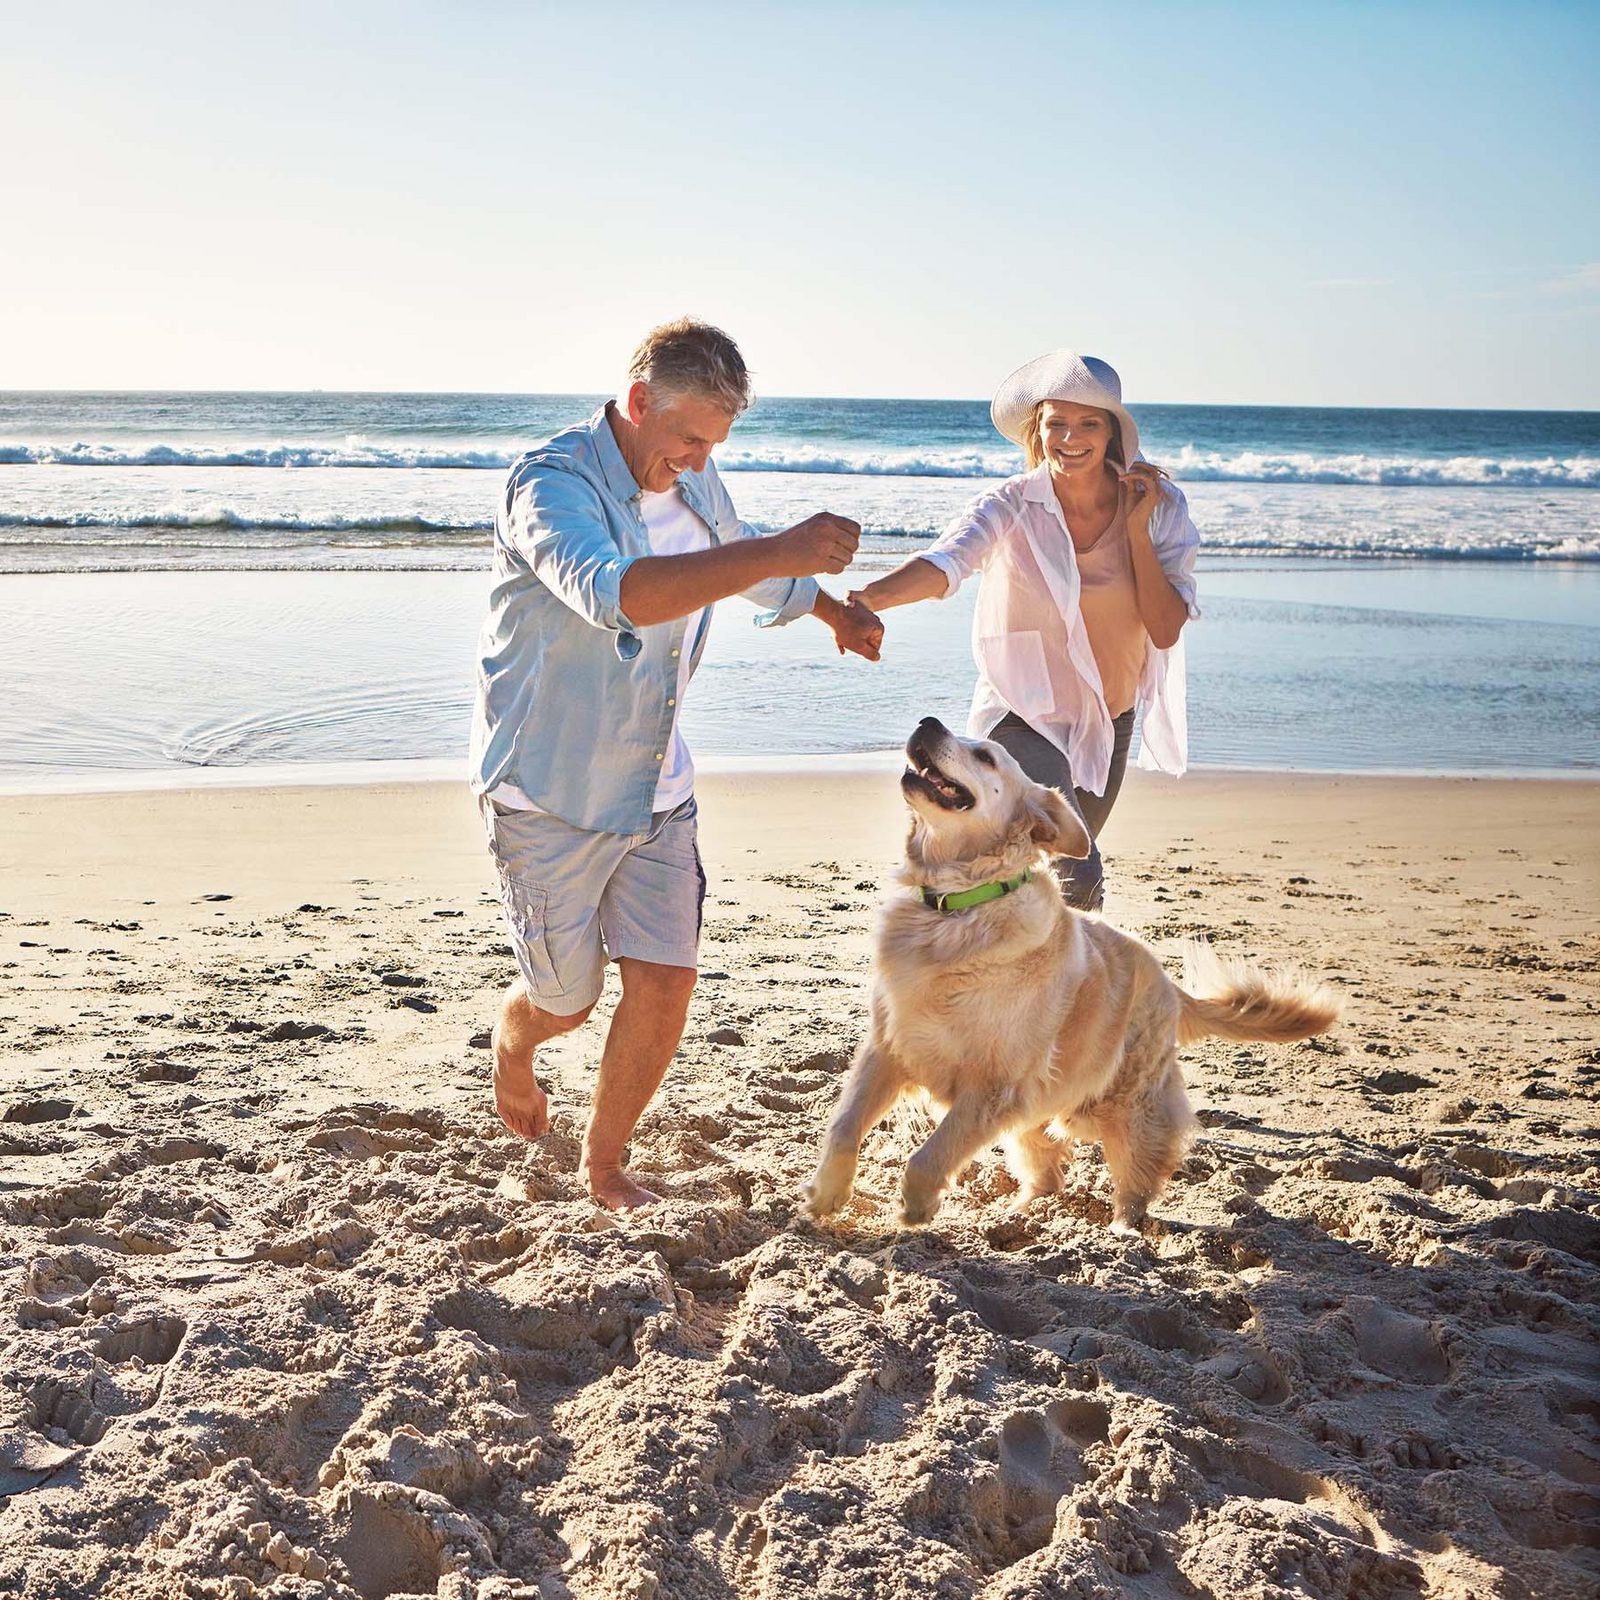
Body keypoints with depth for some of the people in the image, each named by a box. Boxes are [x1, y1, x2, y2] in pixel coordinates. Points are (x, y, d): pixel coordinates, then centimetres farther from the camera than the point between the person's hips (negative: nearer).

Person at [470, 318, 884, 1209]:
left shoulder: (693, 483, 3)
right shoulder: (554, 485, -23)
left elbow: (743, 561, 27)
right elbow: (614, 592, -44)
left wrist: (836, 611, 32)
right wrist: (779, 553, -49)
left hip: (657, 790, 6)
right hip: (550, 793, -6)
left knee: (666, 984, -3)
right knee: (566, 1002, 9)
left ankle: (605, 1166, 19)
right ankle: (514, 1039, 47)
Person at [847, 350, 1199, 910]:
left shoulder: (1160, 505, -7)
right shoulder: (1012, 506, -16)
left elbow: (1166, 631, -12)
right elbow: (946, 560, -37)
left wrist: (1137, 528, -19)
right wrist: (869, 597, -56)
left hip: (1110, 720, 5)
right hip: (1024, 716, -5)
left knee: (1057, 873, 21)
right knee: (1078, 879, -24)